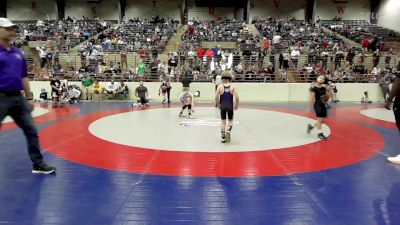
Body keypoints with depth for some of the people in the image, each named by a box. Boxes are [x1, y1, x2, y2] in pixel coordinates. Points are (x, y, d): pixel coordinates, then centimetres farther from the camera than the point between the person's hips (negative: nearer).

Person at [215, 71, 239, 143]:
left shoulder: (220, 87, -4)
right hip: (230, 106, 0)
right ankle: (228, 131, -12)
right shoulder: (232, 87, -4)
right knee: (230, 121, 17)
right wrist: (236, 105, 4)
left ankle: (223, 137, 15)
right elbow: (237, 97, -10)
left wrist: (218, 104, 7)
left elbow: (216, 97, -8)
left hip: (223, 106, 0)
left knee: (223, 121, 12)